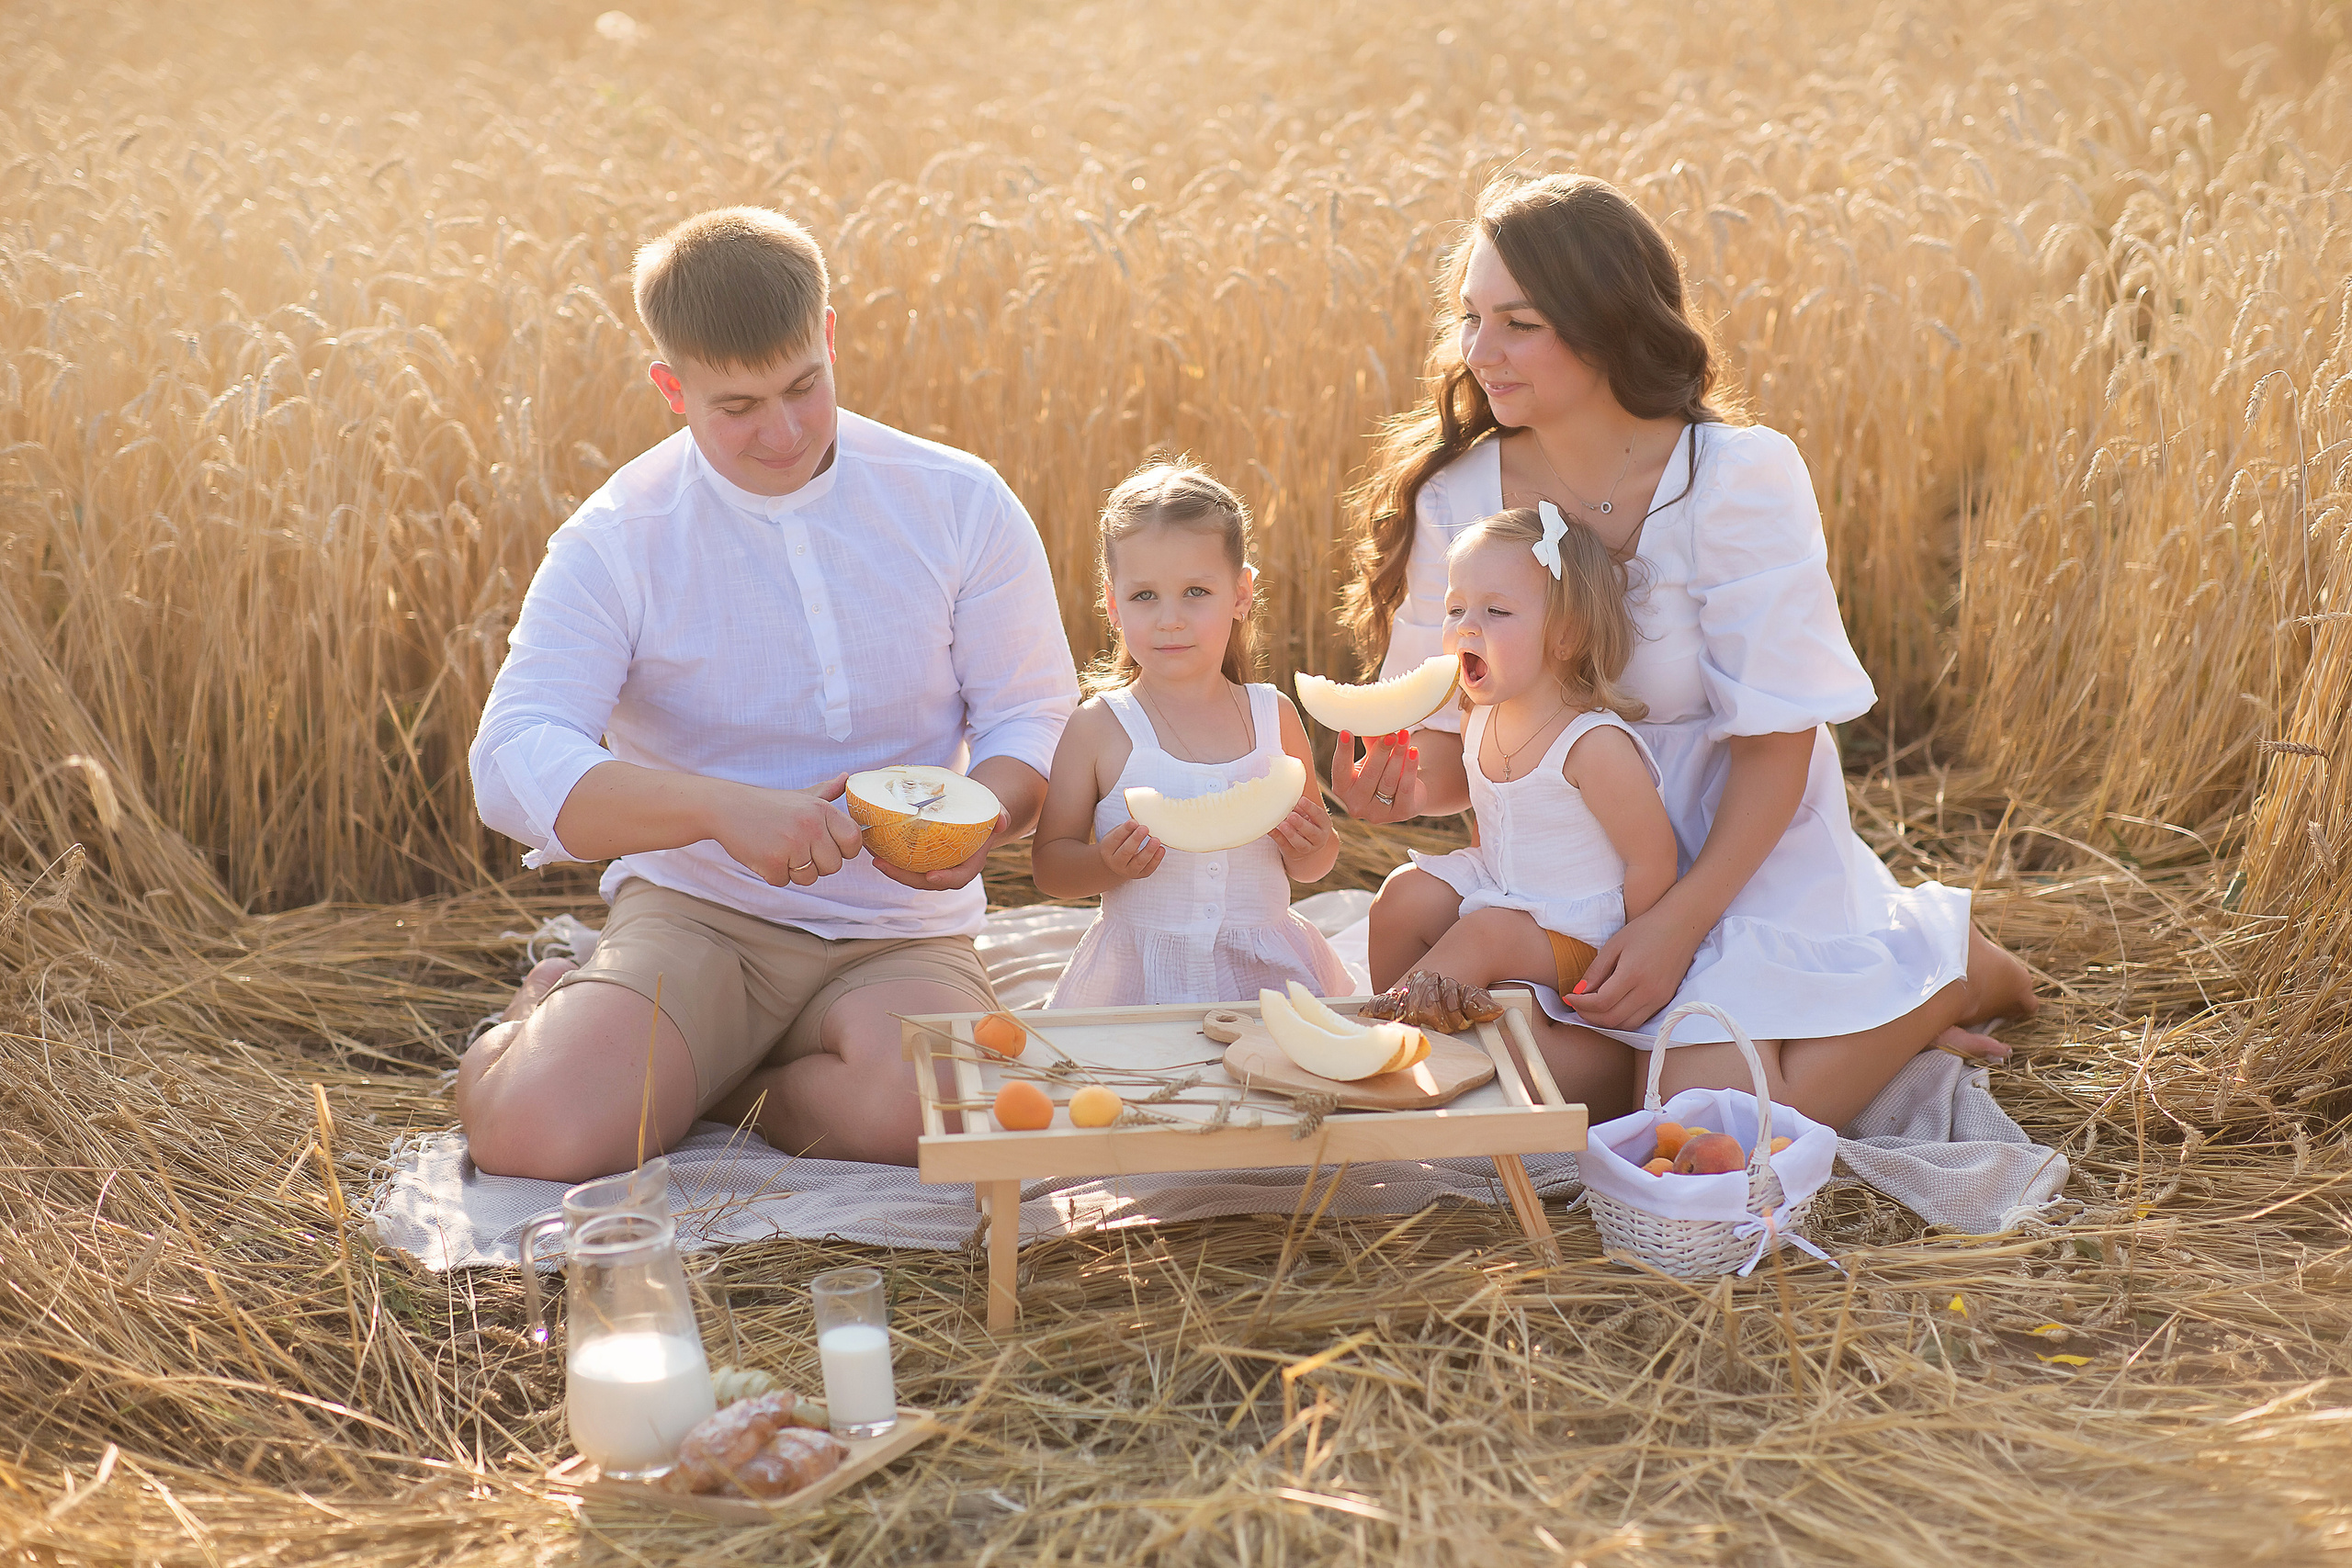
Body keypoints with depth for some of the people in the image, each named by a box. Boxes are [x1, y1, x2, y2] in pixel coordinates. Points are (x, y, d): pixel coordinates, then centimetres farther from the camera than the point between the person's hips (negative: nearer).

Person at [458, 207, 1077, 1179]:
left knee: (928, 1114, -33)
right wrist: (724, 809, -33)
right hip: (692, 912, -1)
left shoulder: (959, 505, -1)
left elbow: (1034, 717, 4)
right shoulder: (615, 543, -6)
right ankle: (557, 1022, 11)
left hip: (900, 929, 2)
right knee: (533, 1132, -28)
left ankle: (692, 1087, 0)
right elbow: (513, 766, -17)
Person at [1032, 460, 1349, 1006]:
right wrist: (1106, 865, -18)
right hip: (1138, 979, -2)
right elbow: (1049, 866, 2)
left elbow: (1308, 869, 16)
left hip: (1268, 972, 2)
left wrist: (1312, 847, -6)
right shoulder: (1100, 726, -2)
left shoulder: (1274, 716, 7)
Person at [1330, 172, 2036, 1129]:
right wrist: (1409, 790, -20)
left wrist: (1678, 921, -23)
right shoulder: (1453, 500, -5)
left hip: (1741, 858, -4)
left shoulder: (1739, 478, -17)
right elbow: (1459, 744, 3)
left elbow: (1779, 737, -15)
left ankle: (1945, 966, 10)